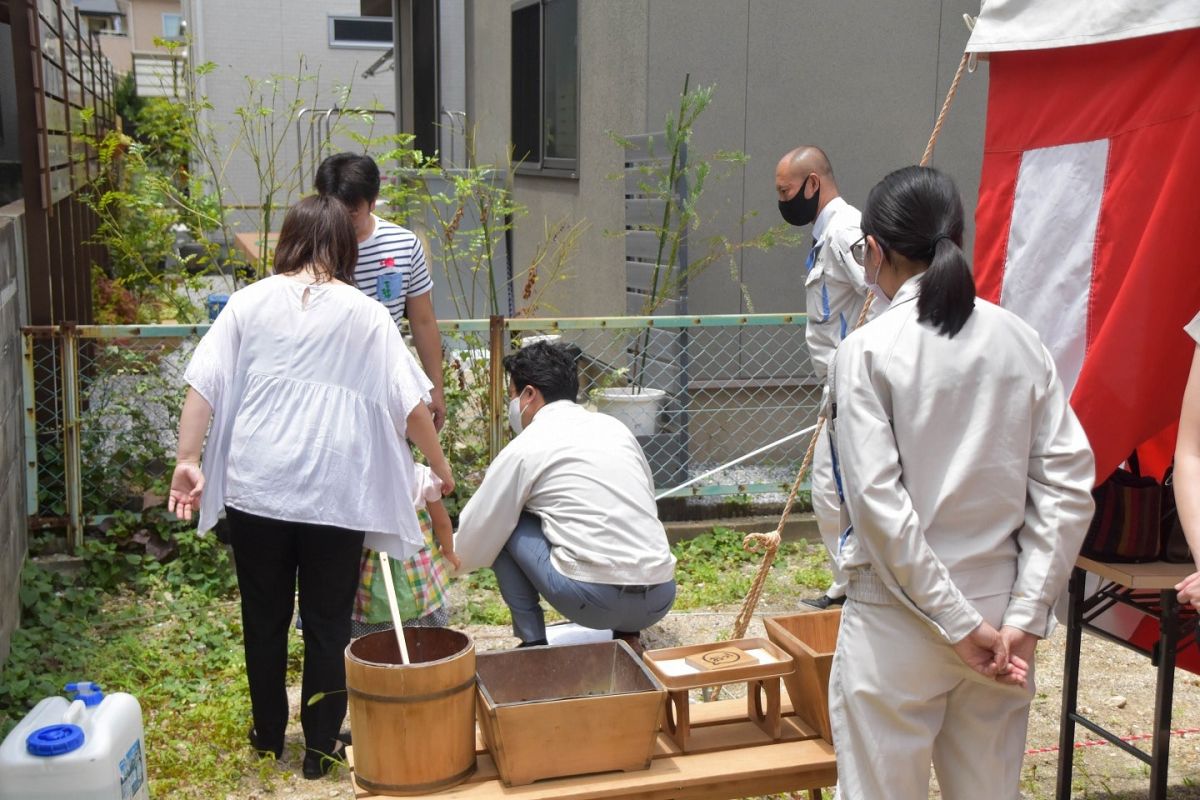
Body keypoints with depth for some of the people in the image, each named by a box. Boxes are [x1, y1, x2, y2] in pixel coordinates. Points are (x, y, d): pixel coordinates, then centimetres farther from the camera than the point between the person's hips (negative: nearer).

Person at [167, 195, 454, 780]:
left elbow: (204, 386, -2)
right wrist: (439, 464, 13)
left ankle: (268, 736, 32)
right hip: (335, 493, -2)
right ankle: (321, 747, 19)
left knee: (264, 617, 17)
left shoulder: (250, 302, 4)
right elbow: (410, 404, 0)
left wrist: (188, 460, -1)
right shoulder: (364, 314, 0)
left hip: (255, 488, 2)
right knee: (327, 623, 11)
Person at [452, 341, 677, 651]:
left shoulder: (524, 449, 1)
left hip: (594, 600, -6)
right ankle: (627, 634, 17)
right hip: (661, 600, 6)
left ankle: (533, 644, 10)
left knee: (505, 526, 11)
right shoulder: (613, 426, 16)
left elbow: (474, 541, 8)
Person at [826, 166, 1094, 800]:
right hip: (1001, 610, 5)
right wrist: (1024, 617, -2)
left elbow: (879, 502, -17)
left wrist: (959, 624, -11)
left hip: (898, 622, -4)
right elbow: (1068, 485, -2)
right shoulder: (1021, 342, 2)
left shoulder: (867, 350, -10)